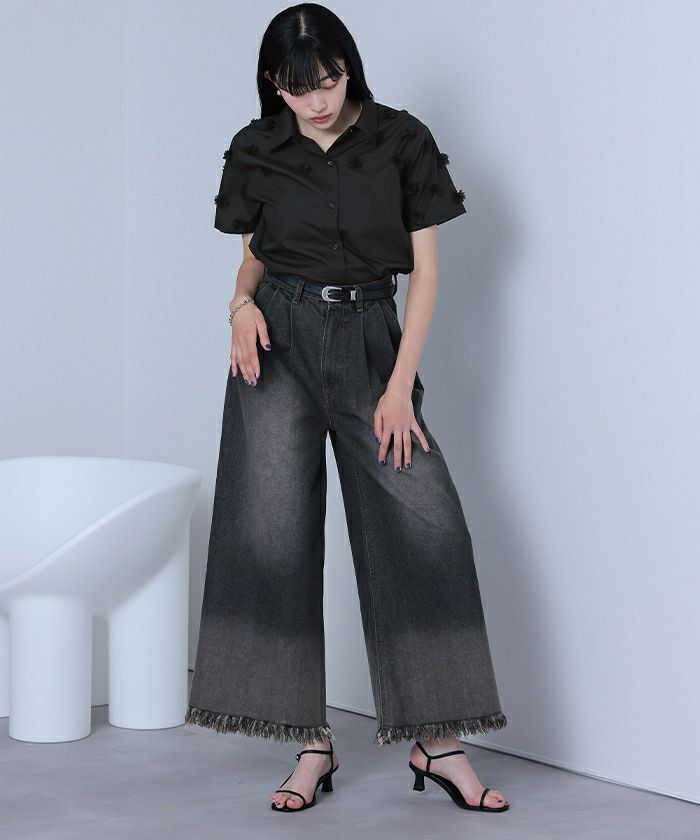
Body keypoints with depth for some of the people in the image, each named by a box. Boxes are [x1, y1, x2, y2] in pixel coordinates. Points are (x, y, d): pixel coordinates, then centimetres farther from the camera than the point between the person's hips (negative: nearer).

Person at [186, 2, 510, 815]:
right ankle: (312, 743, 3)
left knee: (423, 524, -12)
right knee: (275, 530, -6)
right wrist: (242, 301, -9)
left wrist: (401, 385, -7)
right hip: (280, 342, 1)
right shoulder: (258, 152, 5)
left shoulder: (401, 142, 0)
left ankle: (436, 741, -4)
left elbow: (425, 269, 0)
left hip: (370, 342, -1)